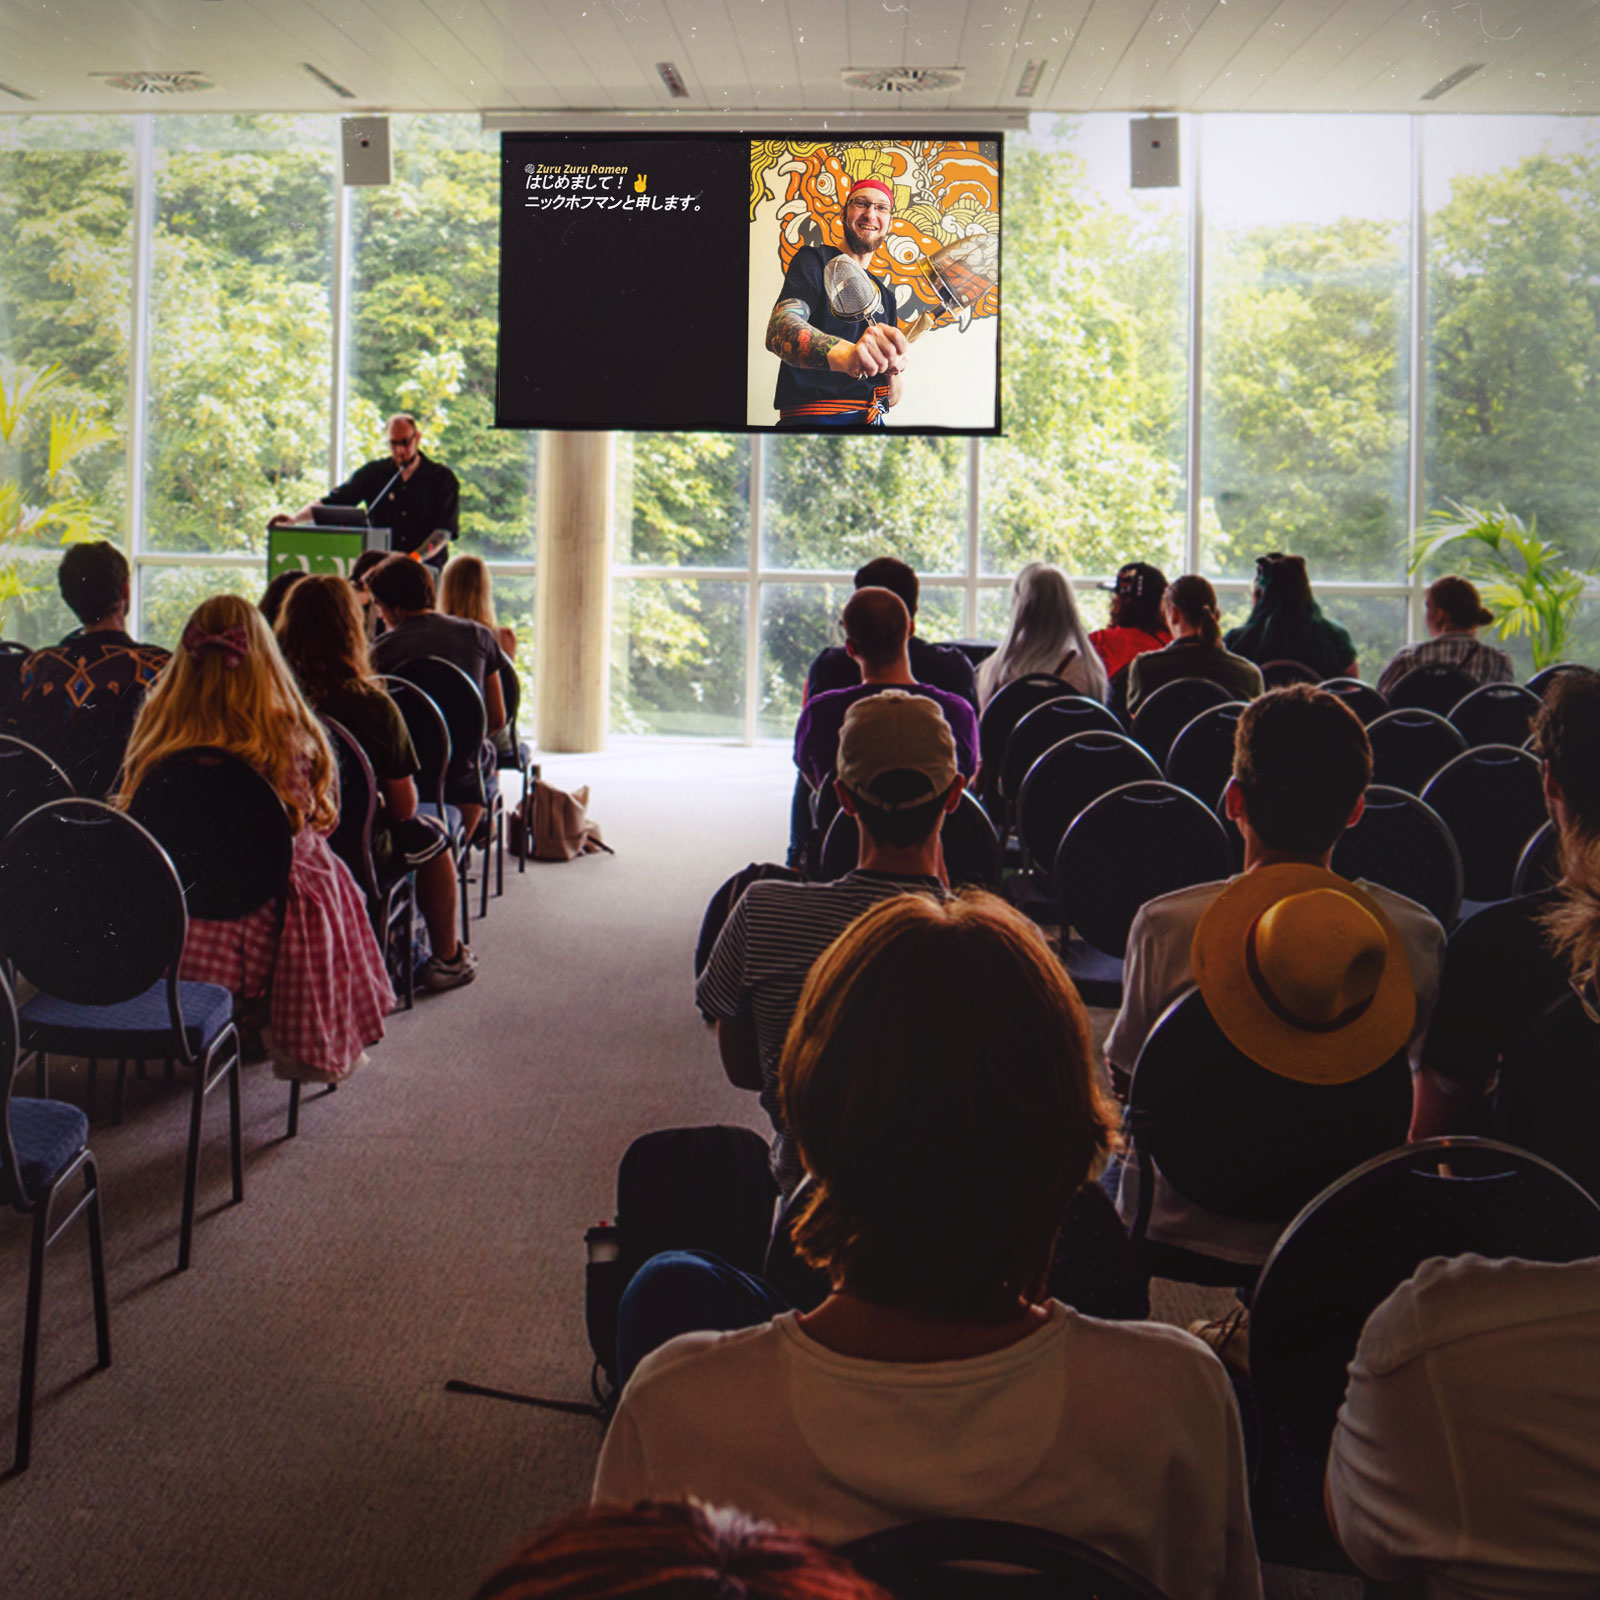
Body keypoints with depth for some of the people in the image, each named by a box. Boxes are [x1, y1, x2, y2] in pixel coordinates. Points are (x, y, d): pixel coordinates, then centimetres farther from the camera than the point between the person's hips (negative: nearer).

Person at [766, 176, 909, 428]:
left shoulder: (886, 295, 21)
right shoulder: (816, 259, 4)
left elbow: (891, 398, 18)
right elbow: (780, 327, -19)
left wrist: (895, 369, -7)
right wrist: (845, 354, -38)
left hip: (871, 418, 7)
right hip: (812, 419, -7)